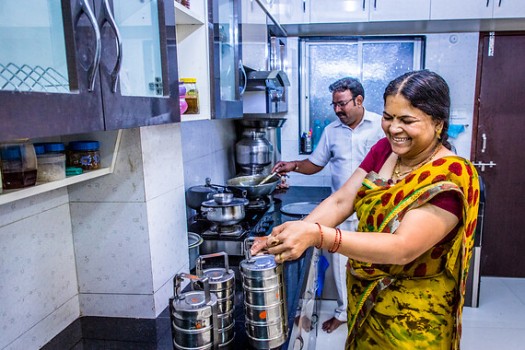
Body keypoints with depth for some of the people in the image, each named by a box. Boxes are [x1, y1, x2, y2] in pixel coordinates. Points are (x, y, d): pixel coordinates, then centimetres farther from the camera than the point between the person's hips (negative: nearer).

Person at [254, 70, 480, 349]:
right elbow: (340, 201, -10)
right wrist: (292, 234, -27)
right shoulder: (384, 149, -5)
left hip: (412, 313, -5)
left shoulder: (450, 178, -24)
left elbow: (403, 248, -33)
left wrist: (317, 235, -43)